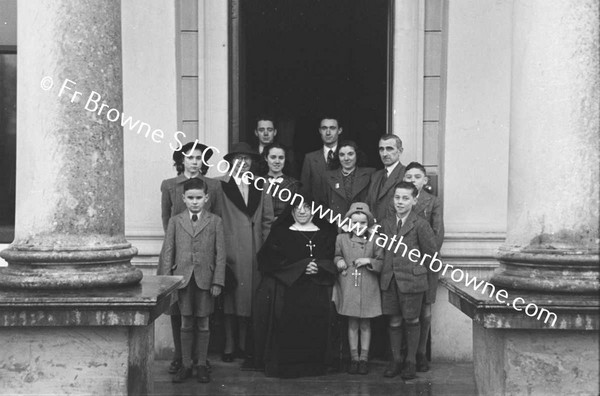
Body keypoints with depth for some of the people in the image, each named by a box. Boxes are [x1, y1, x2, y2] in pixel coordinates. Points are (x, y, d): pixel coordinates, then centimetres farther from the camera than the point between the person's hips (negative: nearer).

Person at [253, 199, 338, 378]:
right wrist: (302, 267, -11)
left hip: (317, 291, 1)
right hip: (286, 288, -1)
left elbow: (331, 261, 8)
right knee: (289, 323, -12)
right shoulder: (281, 232, 9)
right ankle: (285, 365, -2)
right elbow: (270, 260, -3)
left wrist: (318, 268, -14)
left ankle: (313, 363, 4)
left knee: (315, 324, -10)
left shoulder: (326, 233, 15)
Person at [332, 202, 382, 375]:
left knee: (365, 324, 7)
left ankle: (364, 359, 17)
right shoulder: (341, 239, 2)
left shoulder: (374, 241, -2)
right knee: (352, 323, 8)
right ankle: (354, 358, 17)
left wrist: (369, 261, -16)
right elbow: (335, 256, 16)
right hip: (348, 288, 1)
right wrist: (338, 261, -4)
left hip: (368, 289, -1)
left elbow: (382, 263, 0)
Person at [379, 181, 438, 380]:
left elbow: (431, 250, -3)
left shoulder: (420, 224, -9)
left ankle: (411, 361, 18)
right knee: (394, 320, 9)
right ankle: (396, 360, 22)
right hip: (390, 280, 4)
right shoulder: (386, 223, 6)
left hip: (412, 279, -4)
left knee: (412, 320, 6)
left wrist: (418, 268, 4)